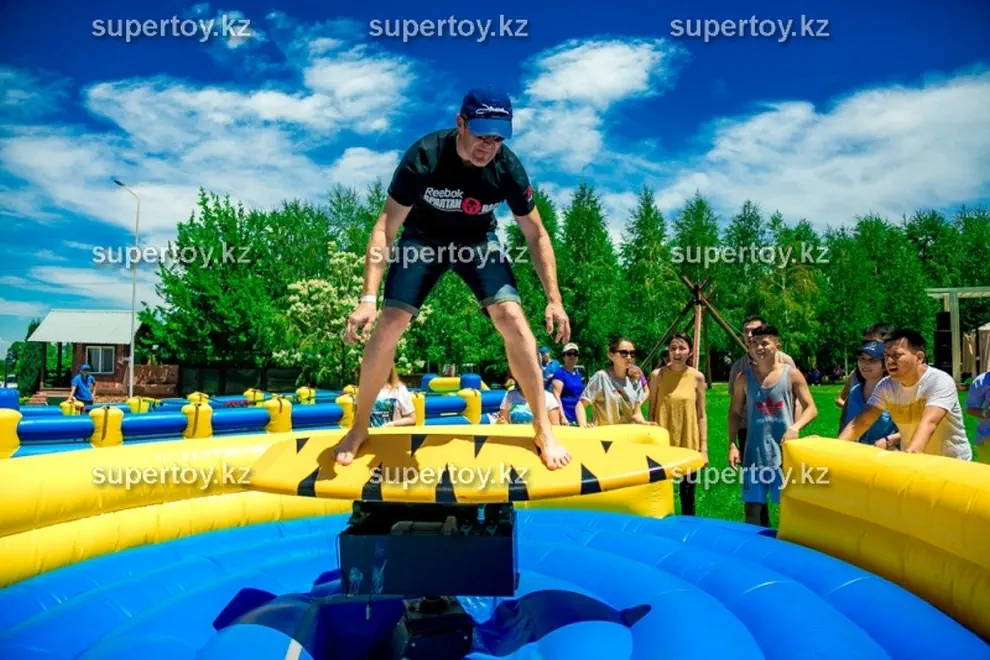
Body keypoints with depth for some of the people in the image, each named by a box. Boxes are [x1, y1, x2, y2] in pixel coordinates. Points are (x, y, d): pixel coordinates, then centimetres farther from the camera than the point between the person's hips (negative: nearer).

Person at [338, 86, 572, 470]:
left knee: (514, 320, -18)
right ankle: (359, 428, 7)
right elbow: (386, 228, -29)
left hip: (478, 241, 1)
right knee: (387, 326, -13)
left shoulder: (508, 168, -24)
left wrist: (554, 300, -16)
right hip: (423, 239, -1)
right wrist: (368, 298, -37)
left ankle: (543, 429, -3)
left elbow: (536, 235, -12)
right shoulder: (424, 157, -30)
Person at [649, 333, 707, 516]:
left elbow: (701, 415, 3)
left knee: (687, 494, 9)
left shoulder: (697, 377, 0)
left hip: (689, 444, 1)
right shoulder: (658, 375, -3)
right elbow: (651, 412, 2)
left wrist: (703, 447, 1)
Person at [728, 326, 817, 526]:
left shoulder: (792, 375, -1)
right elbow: (735, 413, 9)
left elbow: (811, 409, 0)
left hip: (784, 452, -1)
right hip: (754, 453, 2)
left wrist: (795, 427, -19)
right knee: (752, 505, 5)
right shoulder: (744, 378, 4)